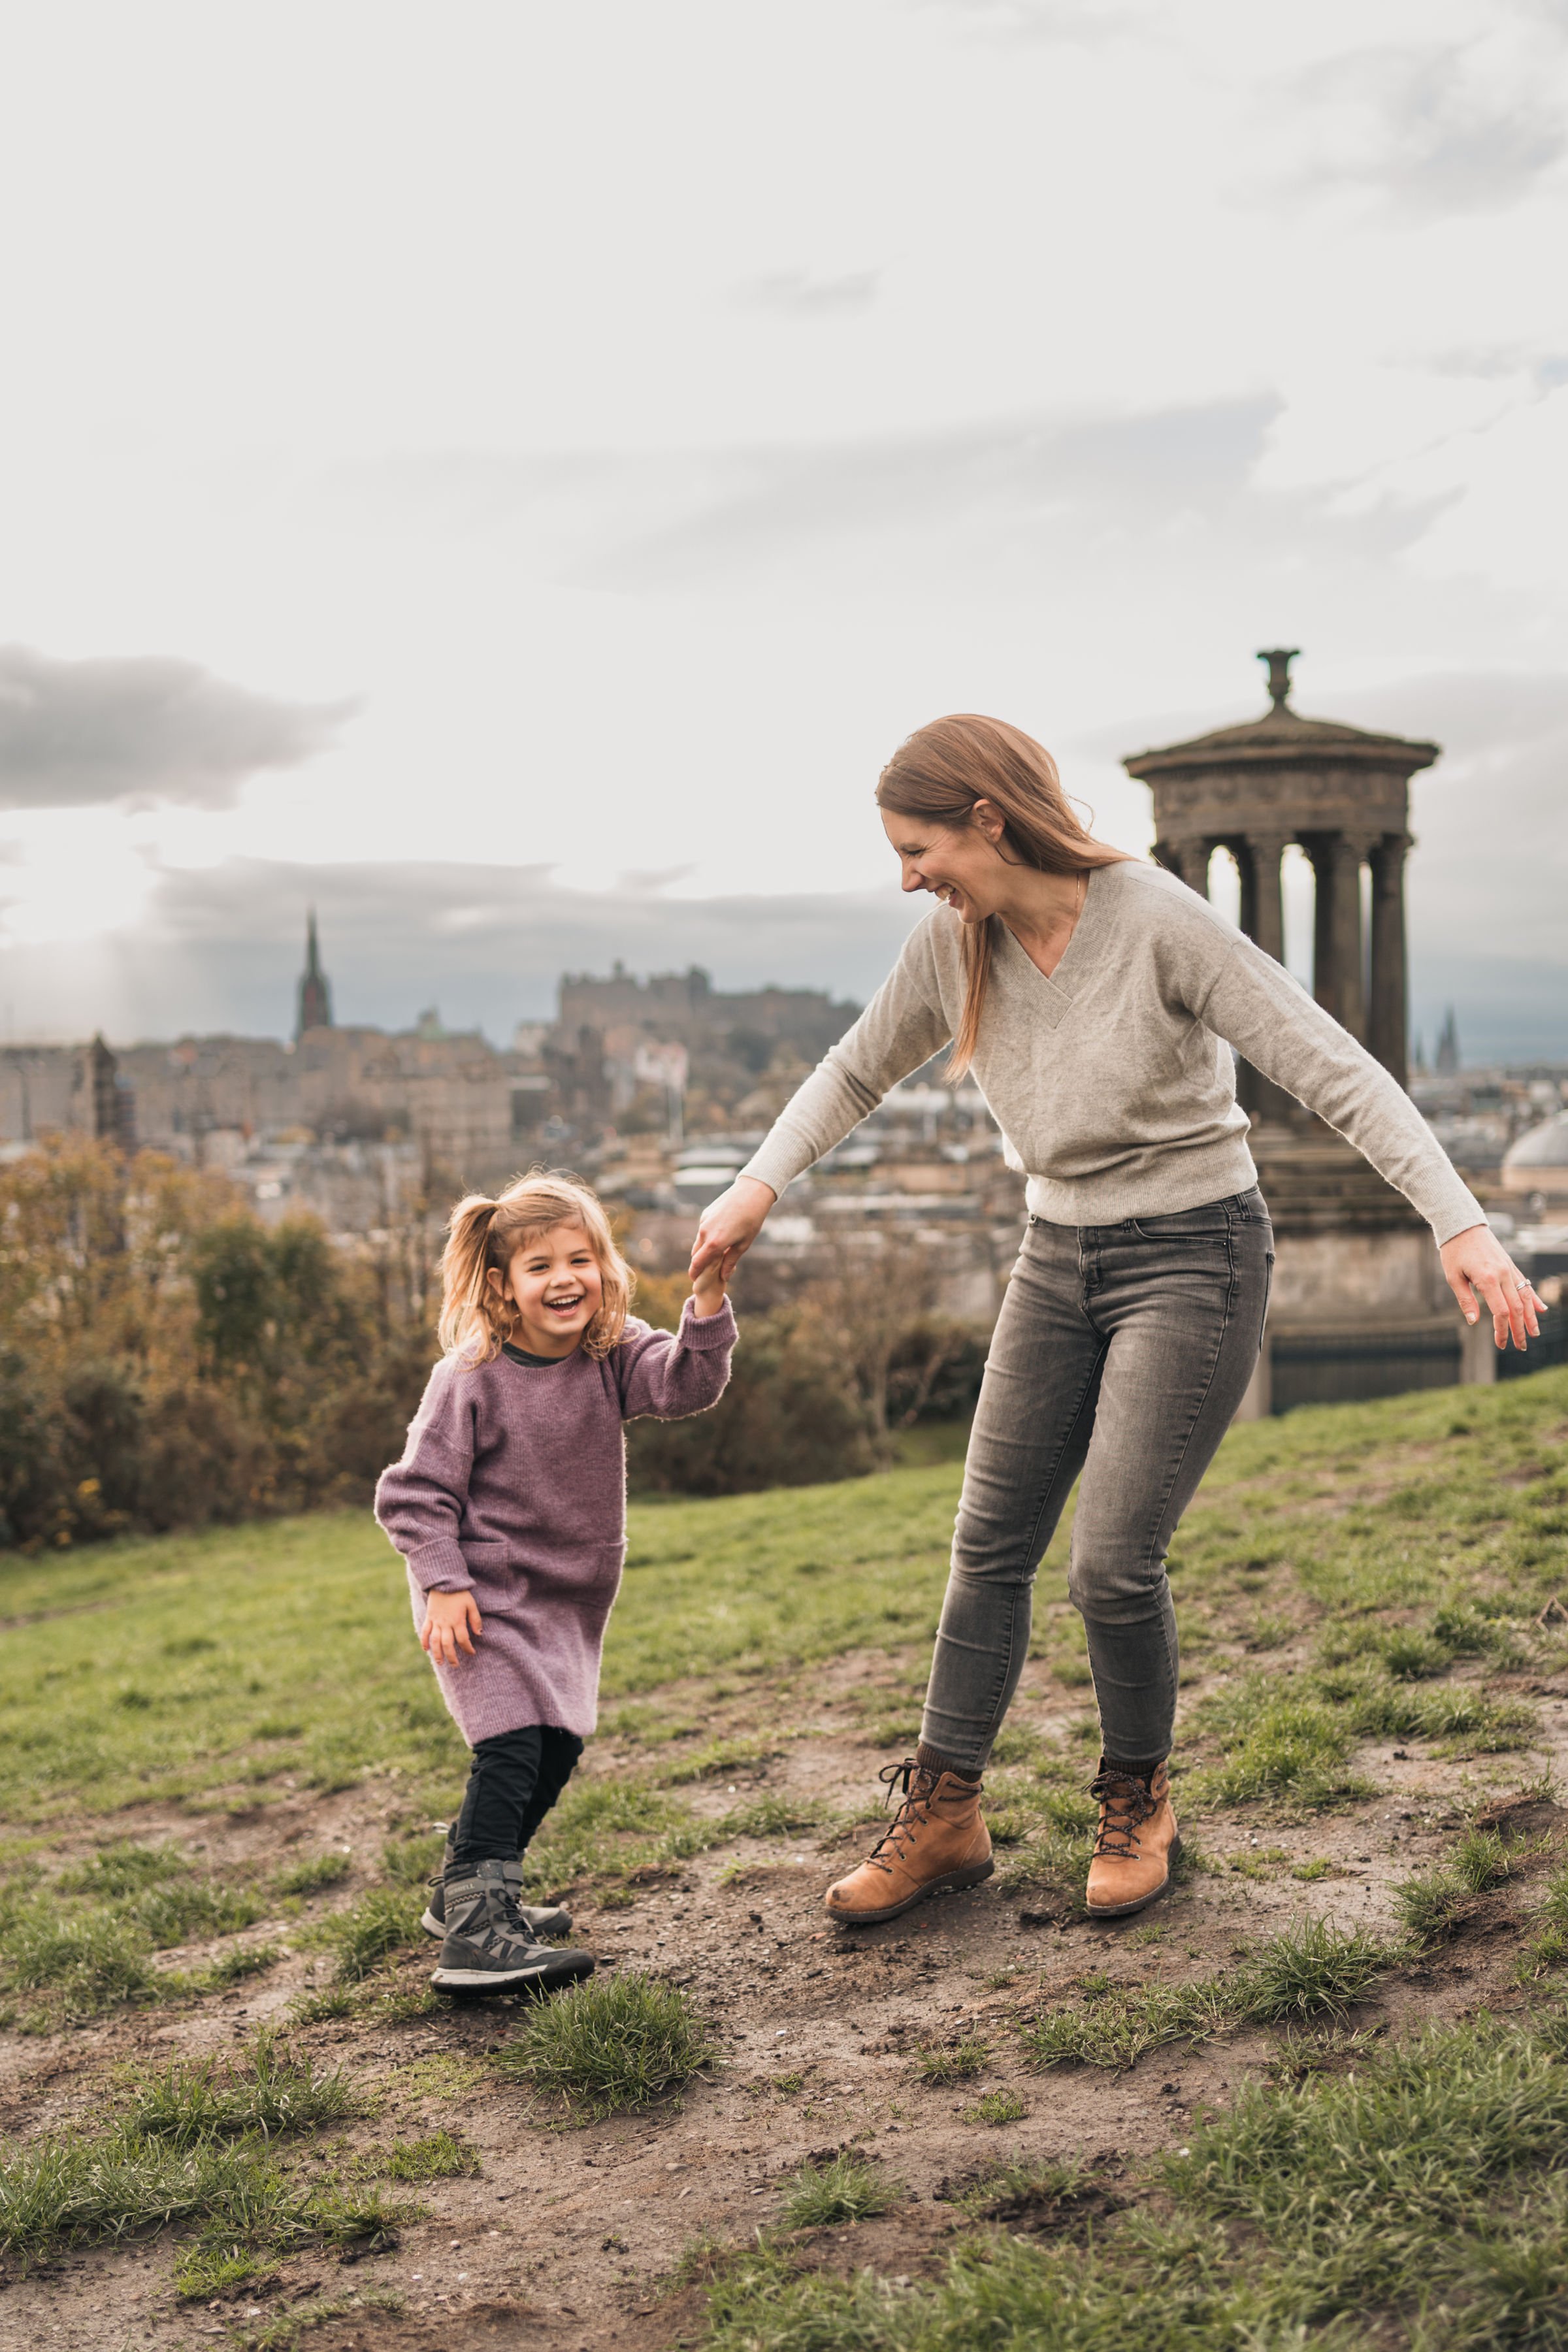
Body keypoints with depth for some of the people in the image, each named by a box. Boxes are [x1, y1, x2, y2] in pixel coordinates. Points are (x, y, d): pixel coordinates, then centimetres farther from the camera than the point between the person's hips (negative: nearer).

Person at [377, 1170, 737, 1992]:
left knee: (557, 1747, 11)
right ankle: (473, 1934, -16)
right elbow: (416, 1491, -11)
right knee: (509, 1750, -17)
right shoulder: (470, 1378, -17)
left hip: (570, 1598, 6)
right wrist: (442, 1586, -18)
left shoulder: (613, 1355, -6)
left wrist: (708, 1304, -40)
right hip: (484, 1595, -6)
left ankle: (468, 1891, 30)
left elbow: (686, 1385, -25)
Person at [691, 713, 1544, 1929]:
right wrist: (760, 1185, 2)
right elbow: (859, 1070, 14)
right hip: (1059, 1258, 6)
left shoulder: (1160, 923, -21)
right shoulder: (954, 943, -4)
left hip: (1194, 1254, -6)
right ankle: (945, 1817, 19)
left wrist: (1460, 1224, -30)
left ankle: (1140, 1803, 18)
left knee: (1113, 1564, -9)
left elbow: (1332, 1068, -22)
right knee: (990, 1544, 6)